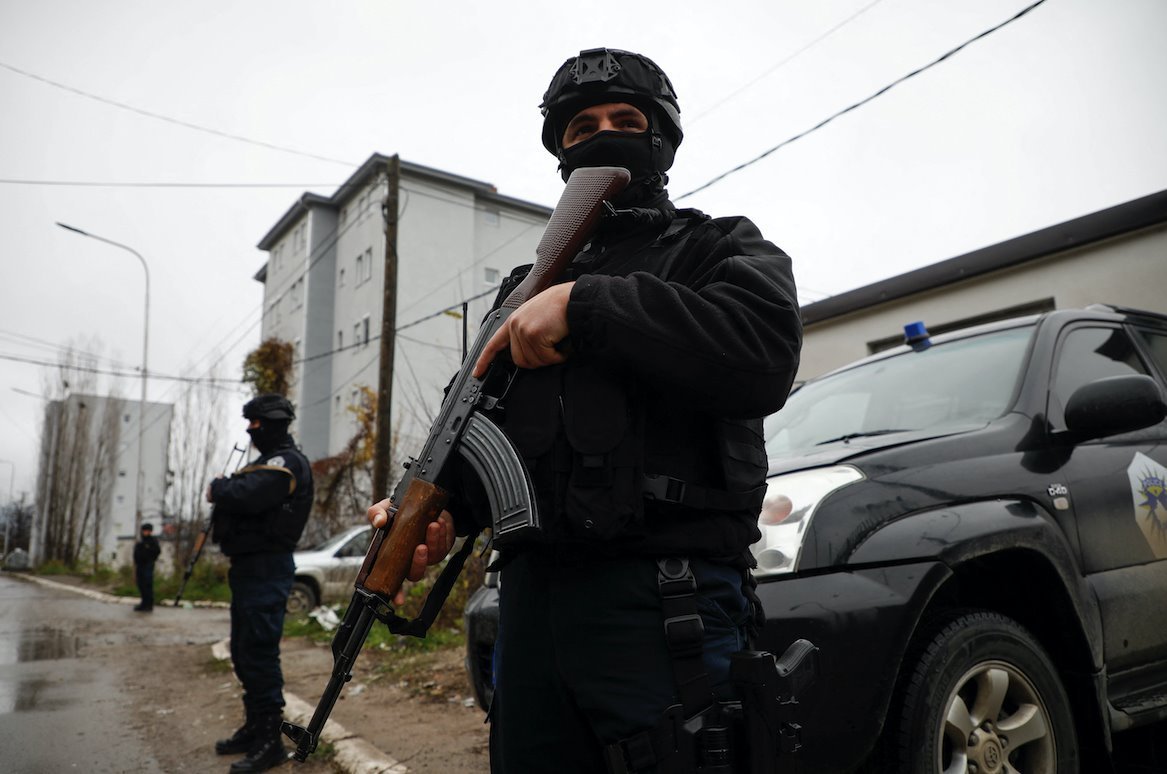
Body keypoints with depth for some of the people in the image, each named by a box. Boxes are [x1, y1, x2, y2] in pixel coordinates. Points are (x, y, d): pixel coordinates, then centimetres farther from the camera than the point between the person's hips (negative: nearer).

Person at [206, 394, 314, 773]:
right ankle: (254, 728, 30)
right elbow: (241, 492, 17)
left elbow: (248, 495, -28)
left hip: (265, 570, -11)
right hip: (248, 567, 11)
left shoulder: (287, 462, -14)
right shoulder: (268, 461, 20)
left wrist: (217, 488, -10)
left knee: (259, 653, -8)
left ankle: (269, 742, 0)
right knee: (244, 653, 17)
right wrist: (223, 490, -1)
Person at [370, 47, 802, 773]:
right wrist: (440, 508, -1)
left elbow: (766, 351, -16)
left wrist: (589, 307, -16)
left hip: (665, 603, -5)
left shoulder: (721, 246, 7)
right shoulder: (530, 283, 22)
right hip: (532, 597, 6)